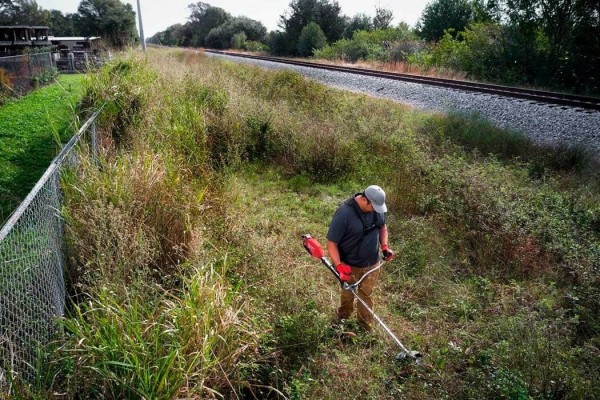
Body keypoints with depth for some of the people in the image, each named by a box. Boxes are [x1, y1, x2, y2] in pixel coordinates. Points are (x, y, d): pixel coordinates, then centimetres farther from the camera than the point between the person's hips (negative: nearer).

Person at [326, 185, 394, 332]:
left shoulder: (377, 207, -13)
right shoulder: (344, 214, -32)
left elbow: (382, 227, 8)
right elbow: (331, 243, -24)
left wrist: (385, 246, -7)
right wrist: (339, 266, -32)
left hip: (372, 263, 4)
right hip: (350, 266, -4)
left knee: (367, 294, 23)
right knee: (348, 294, 23)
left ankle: (365, 325, 46)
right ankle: (343, 317, 53)